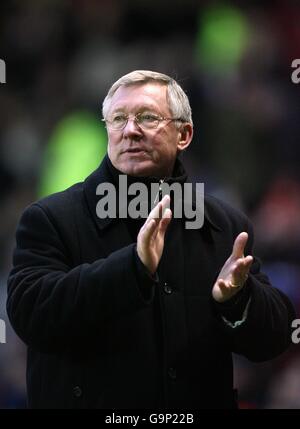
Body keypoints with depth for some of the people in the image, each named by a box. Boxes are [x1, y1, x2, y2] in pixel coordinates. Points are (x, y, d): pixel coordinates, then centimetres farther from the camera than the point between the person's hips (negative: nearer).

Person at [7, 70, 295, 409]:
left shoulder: (227, 226, 1)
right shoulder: (49, 219, -9)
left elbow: (274, 340, 0)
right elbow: (28, 313, -23)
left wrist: (236, 299, -22)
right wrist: (135, 267, -33)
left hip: (202, 402, 3)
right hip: (92, 402, -3)